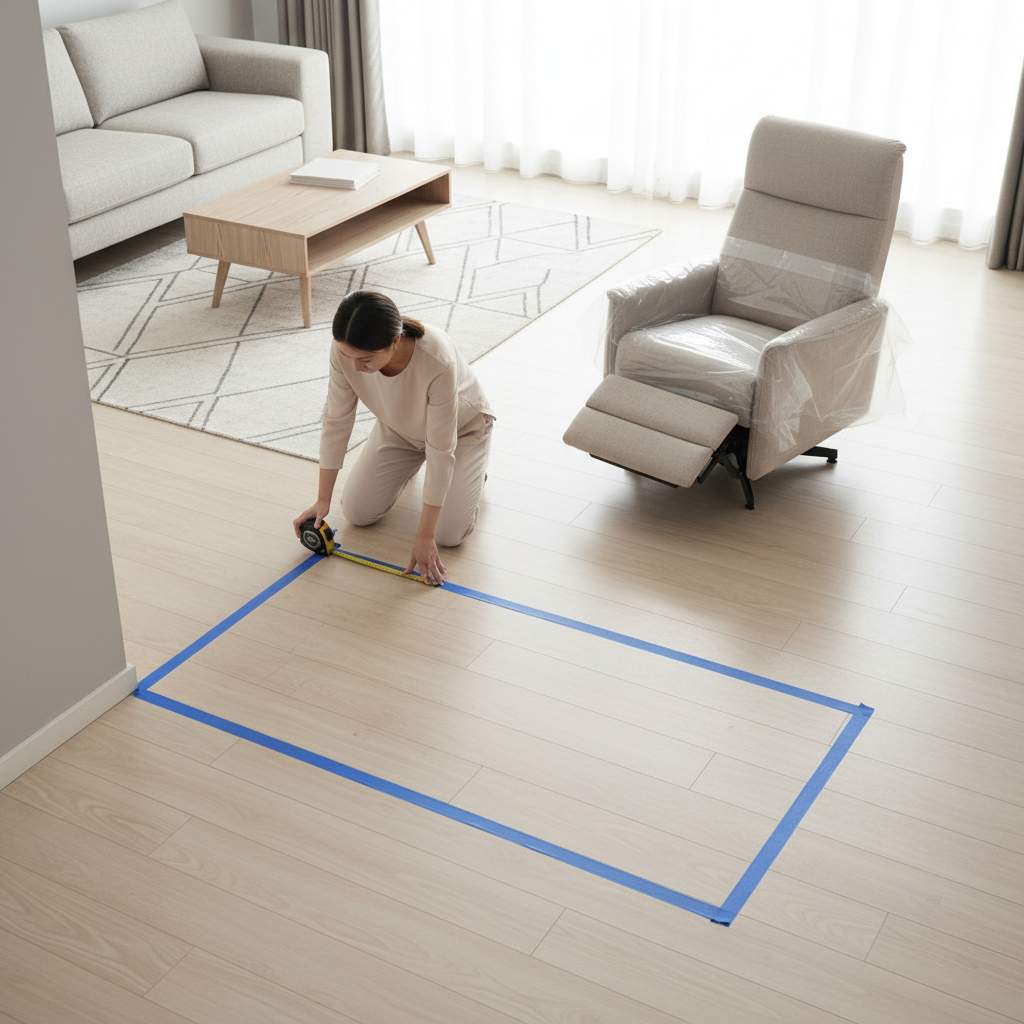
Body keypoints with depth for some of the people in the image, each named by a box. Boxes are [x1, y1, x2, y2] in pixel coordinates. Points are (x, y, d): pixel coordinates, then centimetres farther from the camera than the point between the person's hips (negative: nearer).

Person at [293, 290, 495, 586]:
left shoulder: (438, 361, -44)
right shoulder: (346, 350, -33)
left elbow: (440, 451, -36)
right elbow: (336, 421, -19)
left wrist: (425, 537, -31)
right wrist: (323, 500, -14)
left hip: (460, 427, -4)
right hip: (399, 427, 4)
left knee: (448, 533, -13)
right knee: (356, 512, -2)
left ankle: (472, 469, 16)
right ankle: (406, 466, 25)